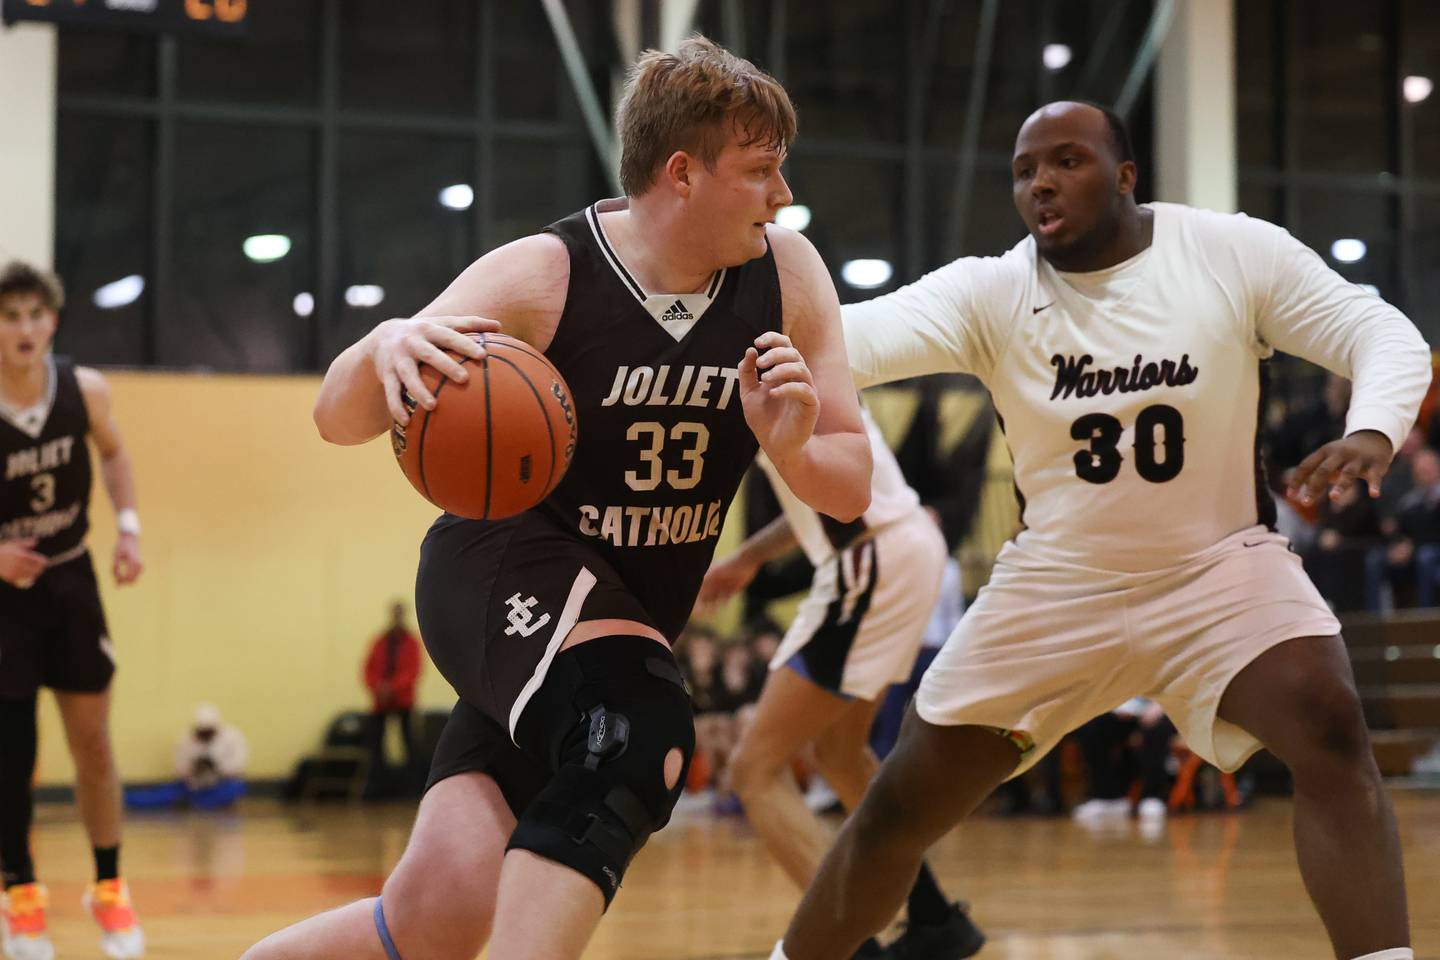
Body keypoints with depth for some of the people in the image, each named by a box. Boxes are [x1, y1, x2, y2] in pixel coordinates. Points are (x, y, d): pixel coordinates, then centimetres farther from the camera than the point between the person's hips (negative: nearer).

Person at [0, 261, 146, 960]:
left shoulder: (85, 390, -13)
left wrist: (128, 526, -3)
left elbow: (112, 453, 10)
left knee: (93, 741, 6)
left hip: (71, 580, 3)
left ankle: (109, 887, 20)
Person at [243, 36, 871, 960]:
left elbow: (852, 489, -1)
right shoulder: (544, 277, -17)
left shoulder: (787, 275, -7)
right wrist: (386, 349, -40)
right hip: (502, 572, -4)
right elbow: (339, 420, -17)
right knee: (637, 729, -37)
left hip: (631, 624, 4)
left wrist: (792, 447, -24)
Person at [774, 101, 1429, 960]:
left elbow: (1384, 333, -10)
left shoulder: (1235, 252, -11)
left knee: (1332, 732, -30)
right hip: (1058, 587, 2)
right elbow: (863, 335, -27)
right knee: (903, 806, 3)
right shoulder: (990, 291, -11)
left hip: (1220, 566, -1)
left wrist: (1372, 432, -33)